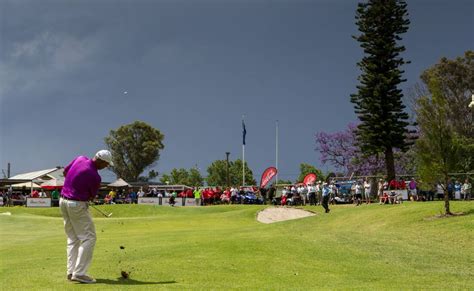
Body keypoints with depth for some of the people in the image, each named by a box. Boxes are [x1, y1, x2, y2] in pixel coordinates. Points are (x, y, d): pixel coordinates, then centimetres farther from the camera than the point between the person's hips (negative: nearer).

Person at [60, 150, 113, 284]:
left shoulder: (80, 159, 0)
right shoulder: (95, 176, -20)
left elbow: (65, 172, 16)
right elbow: (92, 196, -2)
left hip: (64, 201, 9)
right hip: (77, 205, -9)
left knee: (73, 238, 14)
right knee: (88, 238, -4)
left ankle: (71, 271, 13)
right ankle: (79, 273, -8)